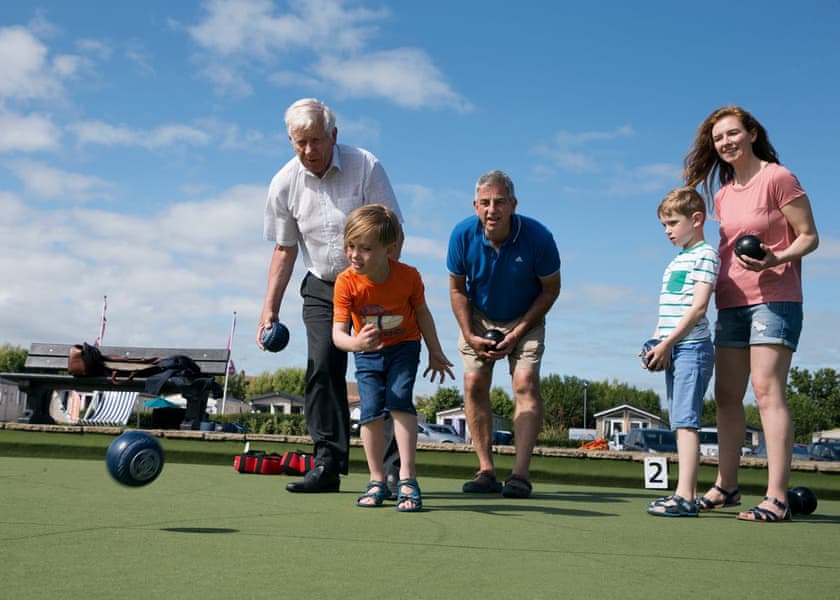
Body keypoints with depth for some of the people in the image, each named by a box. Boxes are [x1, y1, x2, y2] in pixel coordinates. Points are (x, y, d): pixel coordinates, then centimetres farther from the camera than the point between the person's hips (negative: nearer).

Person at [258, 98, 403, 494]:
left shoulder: (365, 167, -15)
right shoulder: (284, 183, -5)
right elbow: (284, 249, 5)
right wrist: (270, 309, 0)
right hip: (321, 287, 3)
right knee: (322, 370, -6)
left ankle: (394, 468, -2)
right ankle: (328, 464, -2)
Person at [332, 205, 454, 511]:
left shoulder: (408, 276, -20)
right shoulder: (346, 282, -23)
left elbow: (422, 313, -1)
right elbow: (338, 331, -28)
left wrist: (435, 352, 5)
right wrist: (355, 343, -51)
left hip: (403, 347, -1)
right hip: (367, 354, 1)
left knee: (399, 401, -19)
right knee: (371, 411, -7)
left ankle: (407, 478, -15)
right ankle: (377, 480, 9)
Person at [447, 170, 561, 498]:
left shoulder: (537, 236, -25)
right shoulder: (463, 235, -19)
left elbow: (550, 289, -11)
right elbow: (457, 289, -4)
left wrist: (518, 333, -15)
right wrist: (469, 335, -13)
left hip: (525, 320, -2)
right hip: (479, 318, 2)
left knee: (525, 383, -17)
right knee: (474, 383, -9)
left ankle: (521, 473, -17)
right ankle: (486, 471, -3)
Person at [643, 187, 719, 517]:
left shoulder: (705, 254, -6)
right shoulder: (675, 262, 22)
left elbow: (698, 307, -15)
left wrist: (666, 343, -16)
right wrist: (655, 344, 8)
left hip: (692, 347, -9)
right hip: (672, 351, 9)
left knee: (685, 421, -14)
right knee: (680, 423, 9)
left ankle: (684, 496, -16)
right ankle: (687, 494, 14)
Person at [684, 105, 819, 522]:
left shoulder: (778, 178, -5)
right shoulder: (722, 194, 15)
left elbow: (809, 237, -7)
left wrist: (776, 259, -24)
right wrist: (711, 277, 9)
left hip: (773, 300, -7)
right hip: (731, 304, 7)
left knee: (766, 391, -14)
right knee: (726, 395, 7)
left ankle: (776, 498, -15)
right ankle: (726, 486, 15)